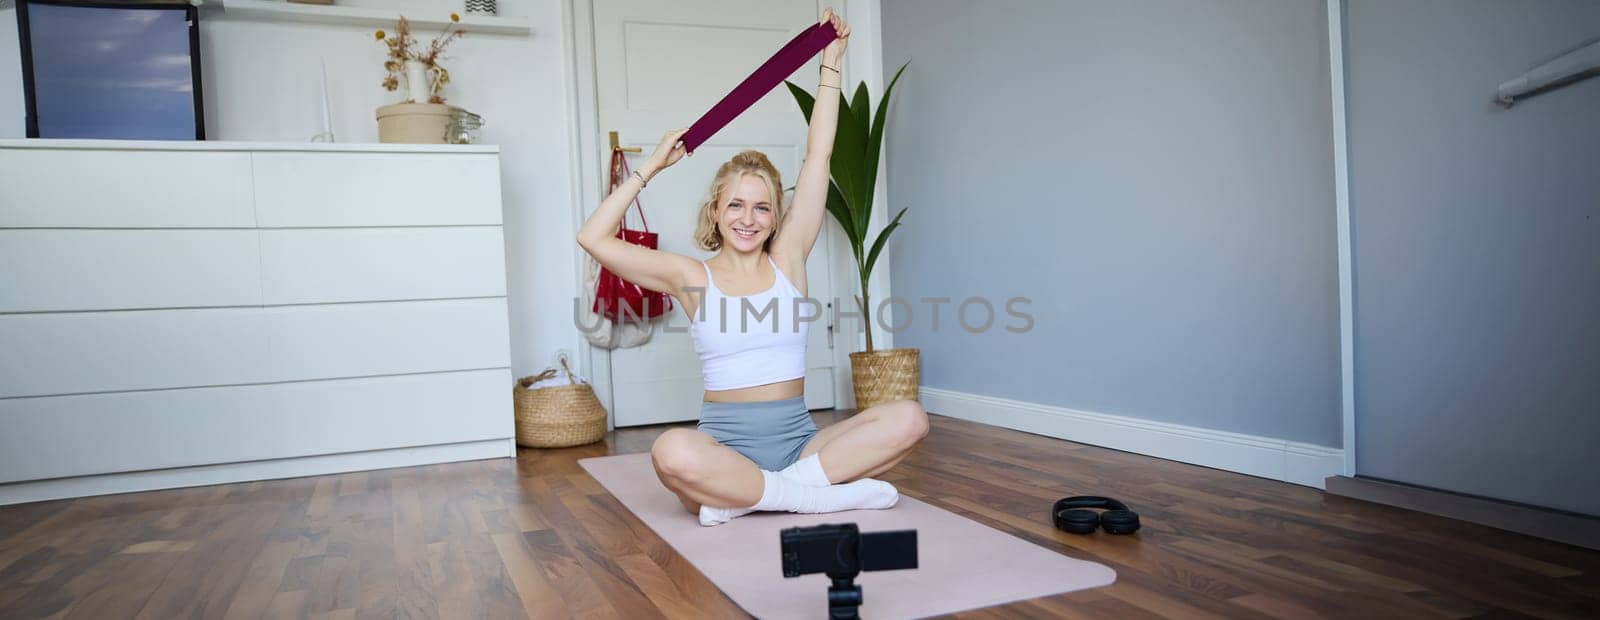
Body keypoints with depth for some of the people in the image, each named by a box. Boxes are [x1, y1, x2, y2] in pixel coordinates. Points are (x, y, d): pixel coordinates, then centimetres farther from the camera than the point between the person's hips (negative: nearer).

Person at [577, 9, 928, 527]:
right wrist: (651, 167, -1)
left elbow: (818, 156, 6)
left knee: (909, 419, -22)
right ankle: (819, 493, -23)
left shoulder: (788, 260, 7)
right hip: (725, 443, -3)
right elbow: (593, 238, -5)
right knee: (672, 453, -37)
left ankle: (746, 495, -21)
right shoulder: (693, 278, 3)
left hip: (798, 440, 3)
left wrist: (831, 62, 7)